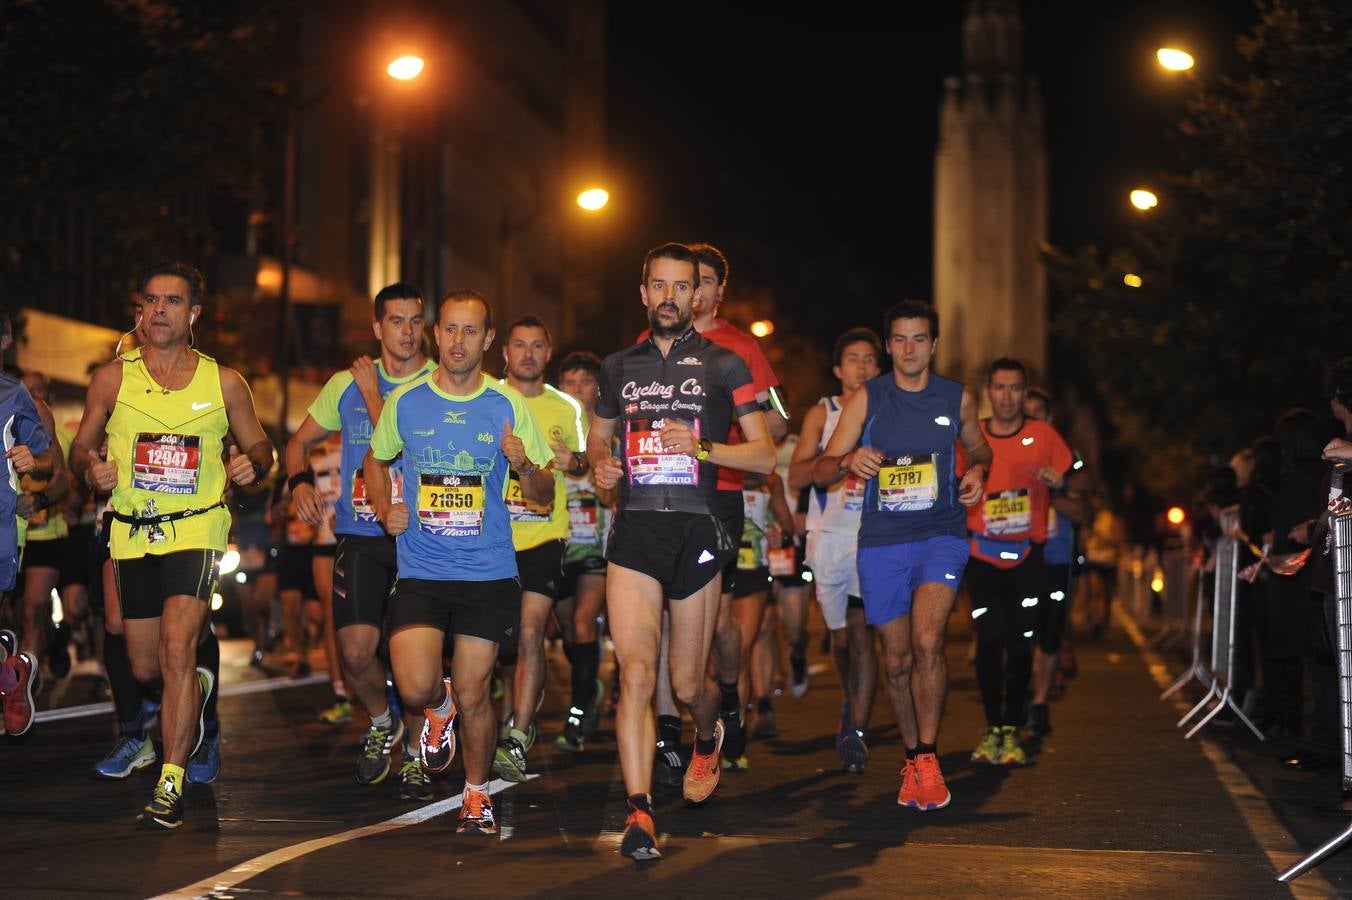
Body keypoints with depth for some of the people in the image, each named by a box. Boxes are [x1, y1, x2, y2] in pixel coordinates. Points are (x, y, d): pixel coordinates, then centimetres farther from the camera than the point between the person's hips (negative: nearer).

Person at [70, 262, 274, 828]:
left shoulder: (223, 383, 2)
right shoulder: (112, 379, 3)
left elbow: (259, 446, 13)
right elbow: (80, 447, 11)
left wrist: (253, 464, -11)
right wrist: (91, 470, -11)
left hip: (196, 529, -3)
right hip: (132, 533, 3)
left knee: (176, 649, -21)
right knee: (146, 667, 11)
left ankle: (171, 783, -17)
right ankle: (203, 669, 48)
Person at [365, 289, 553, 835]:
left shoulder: (508, 407, 0)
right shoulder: (404, 402, 2)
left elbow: (544, 495, 6)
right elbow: (376, 461, 20)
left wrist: (526, 467, -17)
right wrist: (384, 512, 2)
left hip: (489, 573, 0)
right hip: (420, 573, 0)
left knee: (473, 696, 3)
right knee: (415, 689, -15)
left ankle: (477, 794, 27)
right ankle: (439, 708, 22)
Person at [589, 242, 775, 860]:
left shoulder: (723, 366, 4)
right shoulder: (619, 367, 13)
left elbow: (765, 456, 2)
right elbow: (598, 436, 28)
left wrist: (702, 448, -13)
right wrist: (600, 464, 4)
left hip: (696, 530, -1)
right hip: (634, 530, 1)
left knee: (687, 683, 8)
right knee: (636, 671, -15)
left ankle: (707, 739, 44)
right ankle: (639, 813, -17)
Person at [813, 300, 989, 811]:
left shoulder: (957, 399, 6)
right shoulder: (867, 399, 2)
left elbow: (978, 449, 25)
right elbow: (820, 473, 0)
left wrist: (976, 472, 2)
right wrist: (850, 460, -22)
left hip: (941, 534, -1)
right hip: (882, 541, 1)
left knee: (927, 642, -22)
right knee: (897, 660, 5)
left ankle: (928, 757, -10)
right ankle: (912, 758, 25)